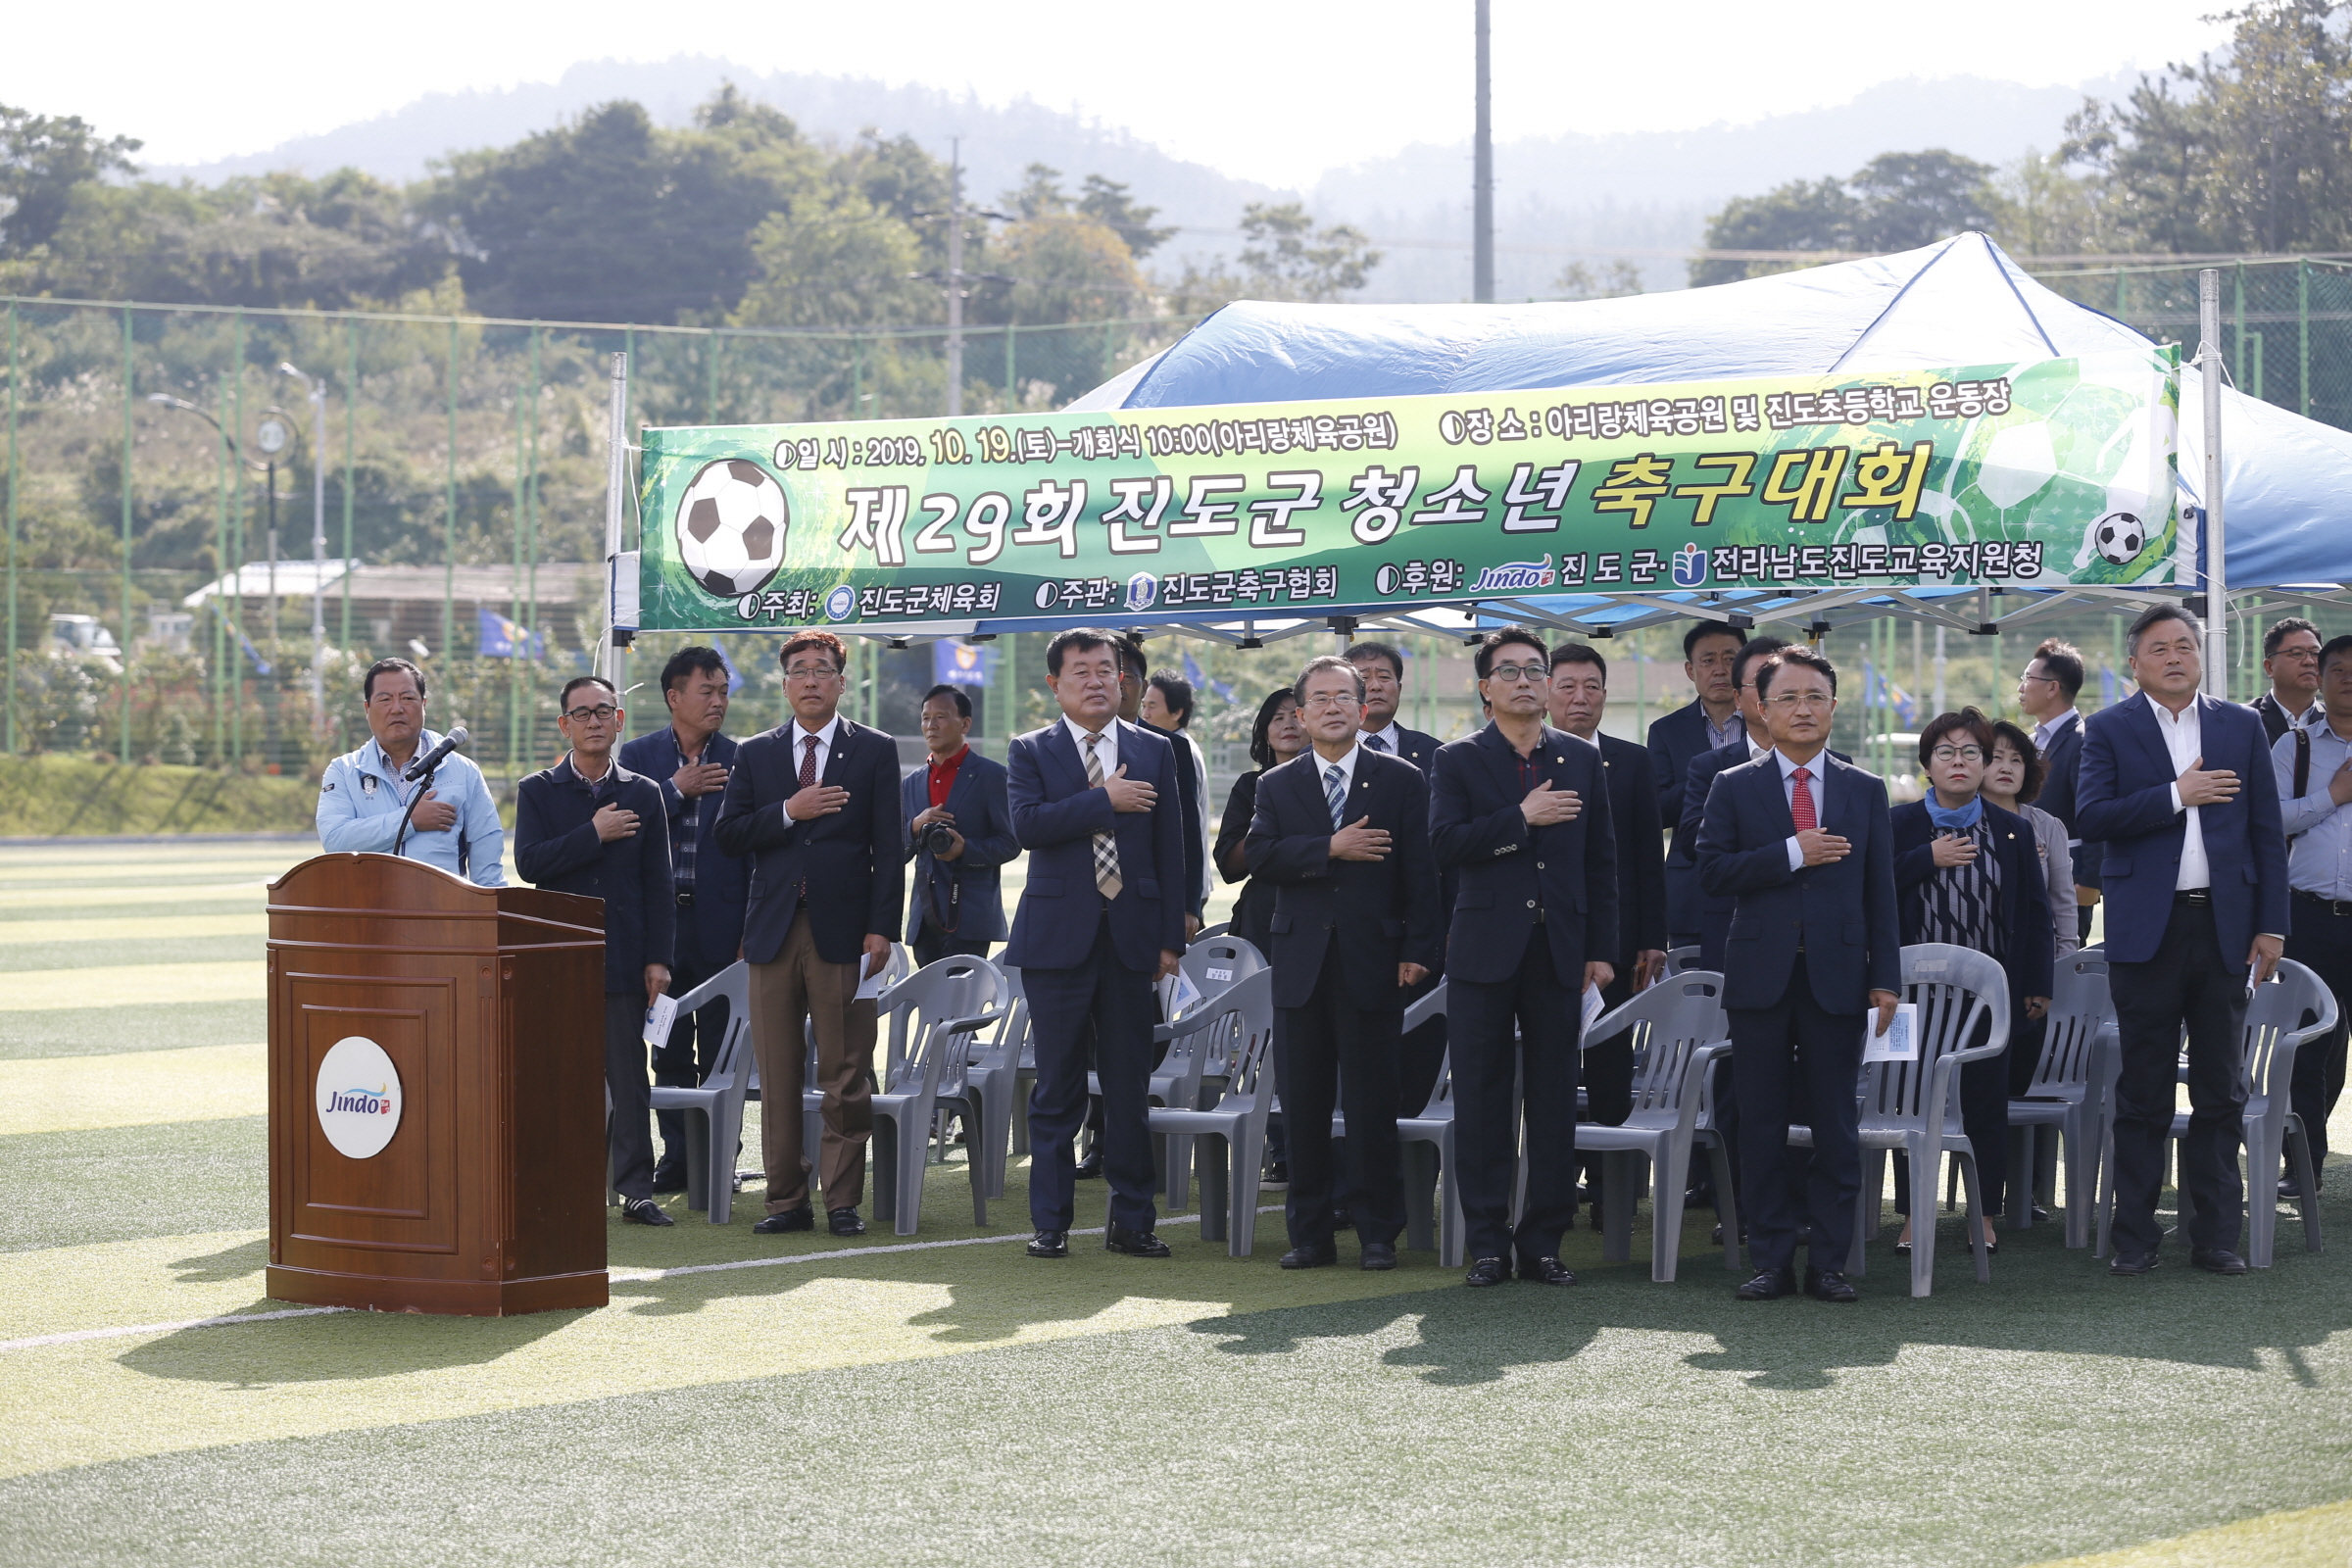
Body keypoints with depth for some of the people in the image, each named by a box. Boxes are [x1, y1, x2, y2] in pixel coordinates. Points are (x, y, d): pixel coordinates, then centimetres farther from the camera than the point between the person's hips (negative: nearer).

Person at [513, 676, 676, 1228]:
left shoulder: (643, 795, 9)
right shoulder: (537, 792, 7)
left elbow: (658, 884, 7)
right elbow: (529, 862, -8)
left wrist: (658, 958, 0)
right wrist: (593, 835, -13)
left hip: (623, 959, 0)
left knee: (628, 1076, -1)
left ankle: (635, 1189, 1)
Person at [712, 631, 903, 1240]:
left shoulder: (874, 751, 5)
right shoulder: (755, 754, 13)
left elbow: (888, 847, 1)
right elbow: (728, 835, 5)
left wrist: (880, 930, -8)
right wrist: (788, 813, -11)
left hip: (841, 932, -2)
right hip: (773, 932, 2)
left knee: (846, 1076, -1)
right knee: (777, 1076, 4)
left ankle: (843, 1201, 5)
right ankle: (787, 1199, 10)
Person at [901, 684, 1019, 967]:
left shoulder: (991, 775, 1)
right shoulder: (911, 784, 17)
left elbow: (1010, 842, -2)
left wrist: (965, 849, -19)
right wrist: (914, 827, -5)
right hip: (925, 920, 5)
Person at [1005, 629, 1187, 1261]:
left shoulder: (1154, 751, 10)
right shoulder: (1033, 751, 4)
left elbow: (1170, 849, 8)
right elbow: (1027, 824, -13)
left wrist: (1170, 939, 3)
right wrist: (1105, 799, -16)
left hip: (1131, 936, 2)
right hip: (1058, 936, -2)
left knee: (1129, 1085, 5)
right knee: (1057, 1087, 1)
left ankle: (1132, 1221, 11)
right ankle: (1050, 1222, 7)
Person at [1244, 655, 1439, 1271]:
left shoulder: (1401, 780, 5)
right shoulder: (1277, 786, 11)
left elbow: (1420, 872, 1)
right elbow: (1261, 855, -5)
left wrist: (1417, 950, -7)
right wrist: (1330, 848, -15)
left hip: (1372, 964, -2)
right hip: (1301, 964, 2)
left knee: (1372, 1105, -1)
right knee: (1303, 1106, 4)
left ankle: (1378, 1233, 6)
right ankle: (1310, 1235, 10)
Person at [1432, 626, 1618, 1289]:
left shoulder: (1583, 760, 11)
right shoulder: (1459, 761, 4)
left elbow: (1601, 861, 10)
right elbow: (1446, 843, -10)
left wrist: (1601, 950, 4)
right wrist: (1522, 818, -17)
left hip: (1559, 953, 2)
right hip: (1484, 951, -2)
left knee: (1554, 1101, 3)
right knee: (1482, 1100, 1)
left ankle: (1543, 1240, 9)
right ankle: (1488, 1242, 6)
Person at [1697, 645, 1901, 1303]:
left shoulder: (1866, 791, 10)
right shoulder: (1735, 788, 6)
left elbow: (1880, 893, 7)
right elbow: (1711, 871, -5)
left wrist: (1885, 980, 1)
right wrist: (1791, 854, -14)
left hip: (1837, 977, 1)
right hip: (1760, 977, 0)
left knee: (1836, 1126, 1)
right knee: (1762, 1125, 3)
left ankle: (1829, 1263, 7)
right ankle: (1771, 1261, 9)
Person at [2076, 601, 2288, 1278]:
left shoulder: (2242, 726, 10)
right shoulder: (2109, 729, 3)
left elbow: (2267, 831, 8)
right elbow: (2091, 817, -9)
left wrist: (2271, 925, 2)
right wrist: (2174, 795, -15)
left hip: (2224, 927, 2)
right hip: (2147, 930, -2)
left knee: (2220, 1092, 5)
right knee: (2143, 1094, 2)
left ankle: (2216, 1235, 11)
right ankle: (2135, 1238, 7)